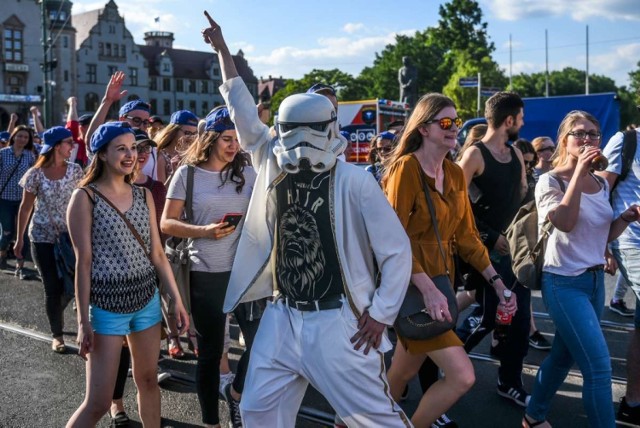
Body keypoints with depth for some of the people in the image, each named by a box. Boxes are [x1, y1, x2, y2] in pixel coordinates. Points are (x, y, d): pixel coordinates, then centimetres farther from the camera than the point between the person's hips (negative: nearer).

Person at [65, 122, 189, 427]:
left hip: (147, 299, 5)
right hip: (106, 304, -5)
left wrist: (177, 299, 6)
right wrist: (83, 321, -12)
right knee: (98, 402, -2)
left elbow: (157, 254, 9)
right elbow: (83, 262, -10)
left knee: (148, 381, 15)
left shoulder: (143, 195, 7)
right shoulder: (85, 197, -8)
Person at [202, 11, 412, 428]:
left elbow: (397, 251, -9)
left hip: (337, 321, -5)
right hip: (282, 317, 6)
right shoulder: (274, 167, 2)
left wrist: (380, 314, -9)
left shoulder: (354, 181, -12)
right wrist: (223, 50, 13)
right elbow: (244, 114, 10)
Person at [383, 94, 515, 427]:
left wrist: (496, 281, 5)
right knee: (462, 375, -11)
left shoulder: (455, 174, 9)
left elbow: (466, 235, 12)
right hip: (411, 283, -8)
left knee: (404, 371, 18)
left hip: (441, 276, 8)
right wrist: (427, 289, -27)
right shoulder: (406, 168, -15)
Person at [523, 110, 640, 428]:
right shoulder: (551, 180, -10)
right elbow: (564, 222, -27)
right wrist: (579, 171, -24)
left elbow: (605, 234, 16)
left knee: (564, 355, 17)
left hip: (595, 279, 7)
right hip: (565, 283, -7)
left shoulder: (601, 184, 9)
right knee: (598, 366, -12)